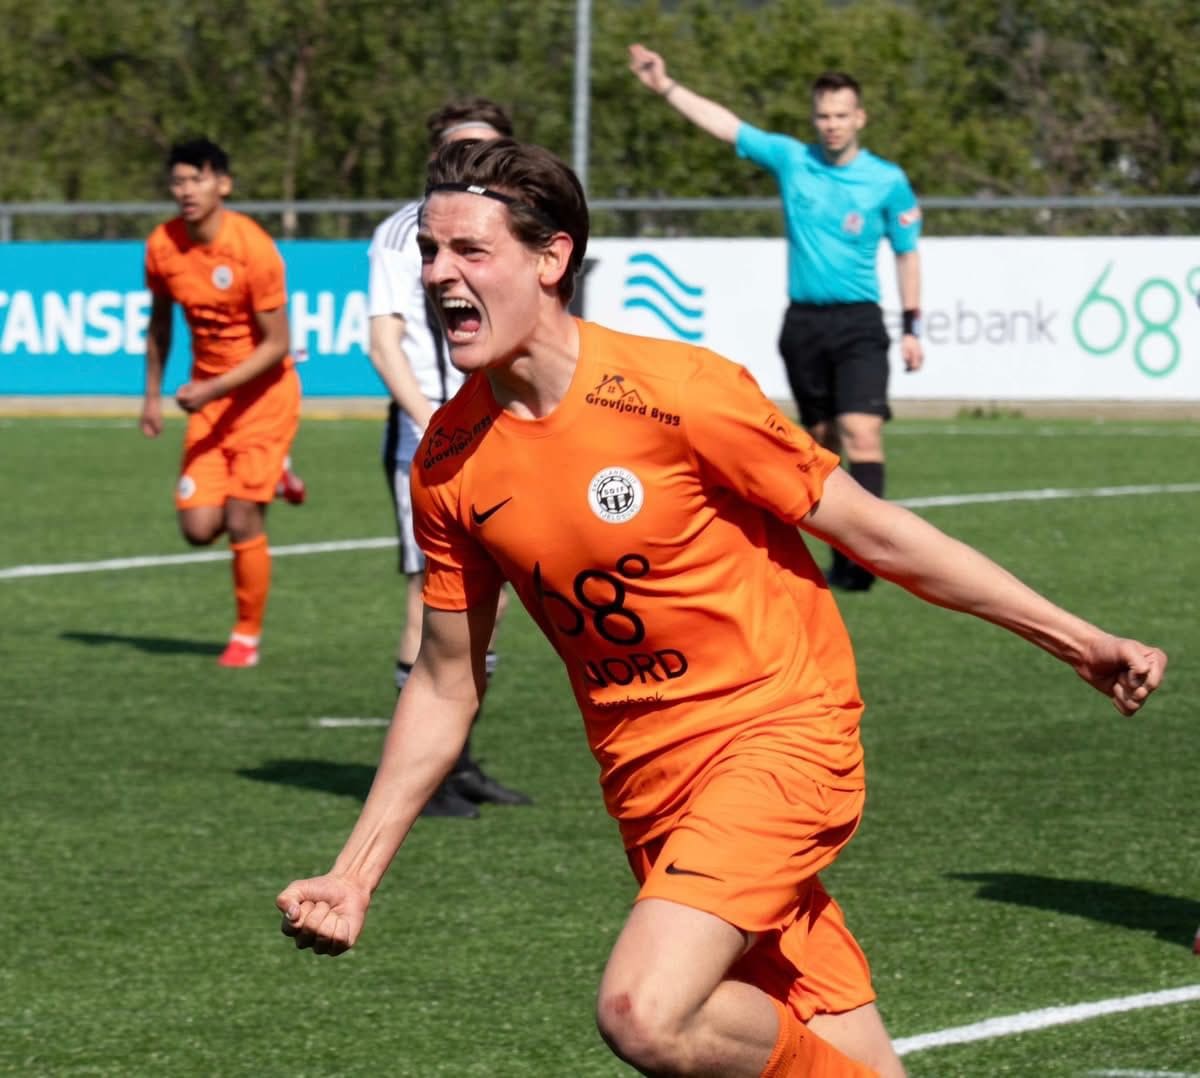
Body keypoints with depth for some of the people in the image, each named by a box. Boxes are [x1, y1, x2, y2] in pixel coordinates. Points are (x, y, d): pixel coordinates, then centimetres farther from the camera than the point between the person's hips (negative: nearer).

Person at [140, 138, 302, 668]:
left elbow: (276, 344, -17)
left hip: (262, 392, -5)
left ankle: (247, 636, 12)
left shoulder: (253, 249, -21)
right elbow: (159, 321, 14)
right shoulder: (162, 246, -5)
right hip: (207, 393, 5)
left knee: (242, 522, -8)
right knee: (199, 528, -4)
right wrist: (153, 394, 14)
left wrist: (215, 388, -25)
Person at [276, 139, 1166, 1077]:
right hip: (647, 778, 5)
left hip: (779, 728, -5)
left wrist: (1077, 640, -6)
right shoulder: (448, 461, -1)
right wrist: (354, 876, 7)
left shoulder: (675, 392, -16)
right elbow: (445, 686, 10)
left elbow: (873, 532, -8)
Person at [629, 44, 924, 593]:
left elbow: (907, 253, 7)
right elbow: (723, 123, 5)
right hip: (803, 323, 3)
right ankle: (843, 552, 21)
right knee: (822, 443, 9)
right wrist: (666, 87, 0)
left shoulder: (887, 181, -1)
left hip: (858, 324, -3)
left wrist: (912, 328, 3)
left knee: (862, 433, -19)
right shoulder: (790, 160, 5)